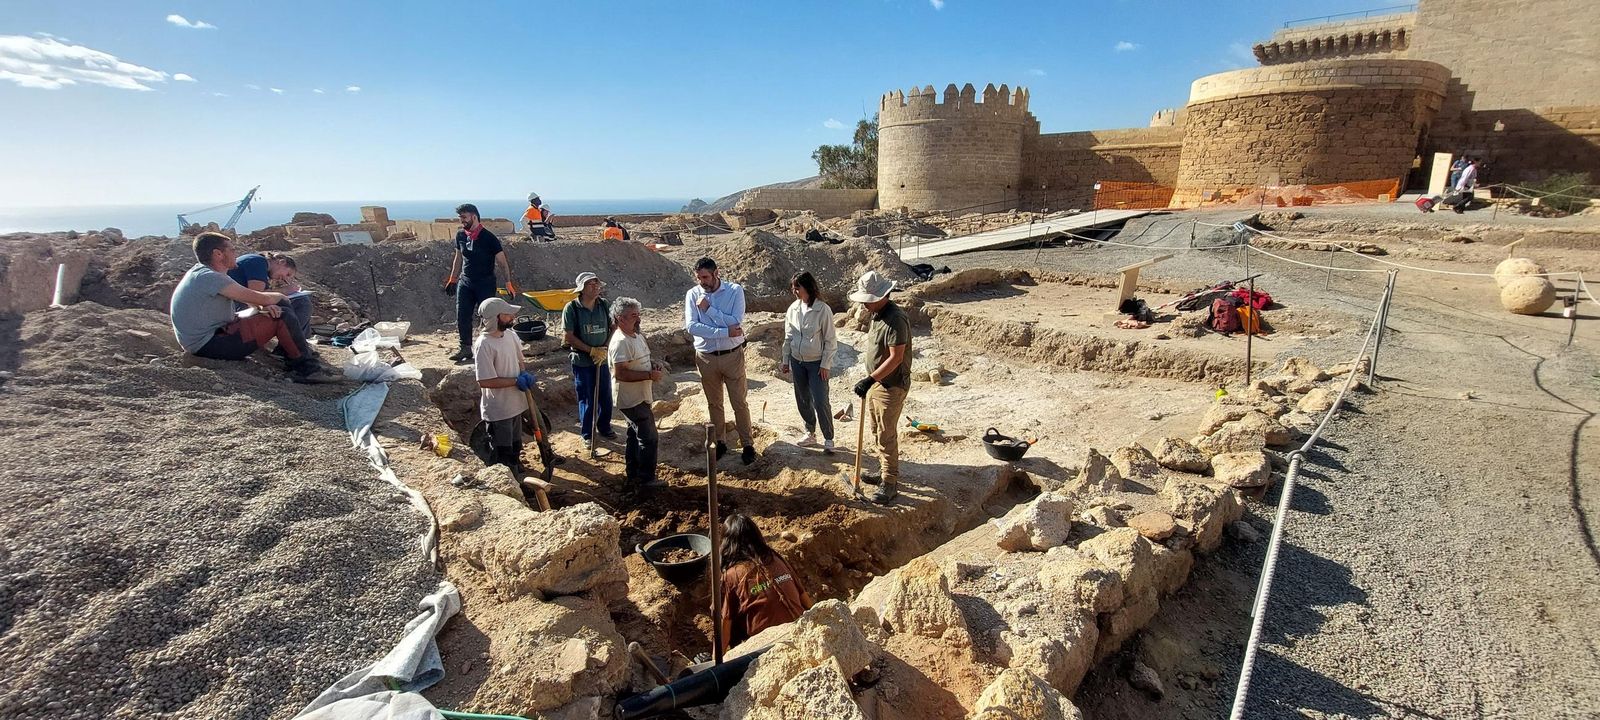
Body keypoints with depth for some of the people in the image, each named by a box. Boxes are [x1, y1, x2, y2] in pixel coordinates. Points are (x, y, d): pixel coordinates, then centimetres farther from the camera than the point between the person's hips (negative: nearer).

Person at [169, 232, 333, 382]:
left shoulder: (200, 273, 13)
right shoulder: (209, 277, -18)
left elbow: (246, 297, 13)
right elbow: (261, 298, -19)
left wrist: (265, 304, -8)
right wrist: (280, 296, 3)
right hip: (209, 344, -10)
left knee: (265, 313, 17)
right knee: (280, 319, -14)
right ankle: (306, 369, -9)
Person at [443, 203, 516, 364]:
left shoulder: (488, 238, -13)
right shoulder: (460, 236, 5)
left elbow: (502, 261, -10)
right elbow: (458, 258, 18)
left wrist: (508, 283, -14)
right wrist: (452, 279, 19)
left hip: (485, 283, -6)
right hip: (465, 282, 6)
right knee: (462, 317, 5)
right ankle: (466, 348, 16)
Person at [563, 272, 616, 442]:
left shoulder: (605, 305, -3)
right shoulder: (571, 308, -12)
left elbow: (614, 329, 2)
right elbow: (569, 337, -12)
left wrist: (604, 350, -10)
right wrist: (592, 350, -16)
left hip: (602, 360, 3)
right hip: (582, 362, -3)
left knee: (606, 397, 13)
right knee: (586, 400, 7)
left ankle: (604, 427, 34)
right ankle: (587, 434, 24)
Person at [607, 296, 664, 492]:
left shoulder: (637, 335, 9)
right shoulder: (621, 342, -22)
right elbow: (620, 373, -27)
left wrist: (653, 368, 2)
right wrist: (649, 375, -24)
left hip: (639, 397, 10)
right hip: (632, 400, -10)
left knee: (635, 435, 17)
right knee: (648, 437, -4)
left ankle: (634, 476, 29)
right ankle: (646, 480, 7)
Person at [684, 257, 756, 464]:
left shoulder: (735, 290, -10)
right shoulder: (692, 294, -5)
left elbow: (736, 323, -20)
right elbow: (691, 326, -17)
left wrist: (709, 308, -20)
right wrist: (725, 332, -23)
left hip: (732, 355, -2)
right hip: (706, 357, 2)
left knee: (740, 403, 7)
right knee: (714, 404, 15)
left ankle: (748, 445, 20)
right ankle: (719, 443, 30)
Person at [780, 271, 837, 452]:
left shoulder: (823, 310, -15)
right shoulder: (793, 308, 1)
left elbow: (830, 340, -11)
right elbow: (788, 336, 10)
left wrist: (825, 364, -13)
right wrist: (785, 360, 10)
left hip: (816, 363, -5)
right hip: (797, 362, 5)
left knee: (820, 402, -6)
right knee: (802, 401, 13)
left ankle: (828, 439, 10)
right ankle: (810, 434, 30)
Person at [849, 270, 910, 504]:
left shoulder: (895, 320, -23)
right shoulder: (878, 315, 8)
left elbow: (896, 358, -27)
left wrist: (870, 380, -29)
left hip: (891, 386, -10)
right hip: (876, 383, 10)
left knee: (887, 435, -3)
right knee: (876, 430, 19)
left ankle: (890, 484, 8)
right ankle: (885, 471, 34)